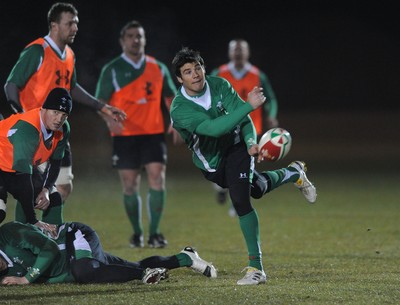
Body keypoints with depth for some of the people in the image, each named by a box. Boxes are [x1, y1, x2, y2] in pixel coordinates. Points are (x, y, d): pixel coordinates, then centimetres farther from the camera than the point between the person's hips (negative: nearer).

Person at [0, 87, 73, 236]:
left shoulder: (63, 130, -13)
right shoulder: (26, 129, -38)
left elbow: (55, 162, 4)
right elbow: (24, 175, -40)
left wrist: (46, 189, -14)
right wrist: (32, 221, -40)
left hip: (23, 168, 9)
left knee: (54, 200, 4)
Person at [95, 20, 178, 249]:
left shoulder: (158, 68, 10)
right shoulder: (112, 70, 2)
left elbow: (170, 97, 18)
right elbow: (101, 101, -2)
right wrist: (110, 119, -22)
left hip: (154, 134, 1)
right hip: (124, 135, -1)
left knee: (158, 180, -11)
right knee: (130, 186, 1)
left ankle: (155, 233, -6)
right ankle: (137, 233, 16)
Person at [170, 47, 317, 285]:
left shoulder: (220, 86, -17)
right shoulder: (180, 109, -26)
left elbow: (243, 119, -20)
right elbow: (214, 128, -39)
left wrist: (251, 142, -41)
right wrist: (249, 106, -46)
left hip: (236, 147, -1)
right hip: (212, 162, 1)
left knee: (240, 200, -20)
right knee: (257, 189, 16)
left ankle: (256, 268, -17)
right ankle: (294, 173, 51)